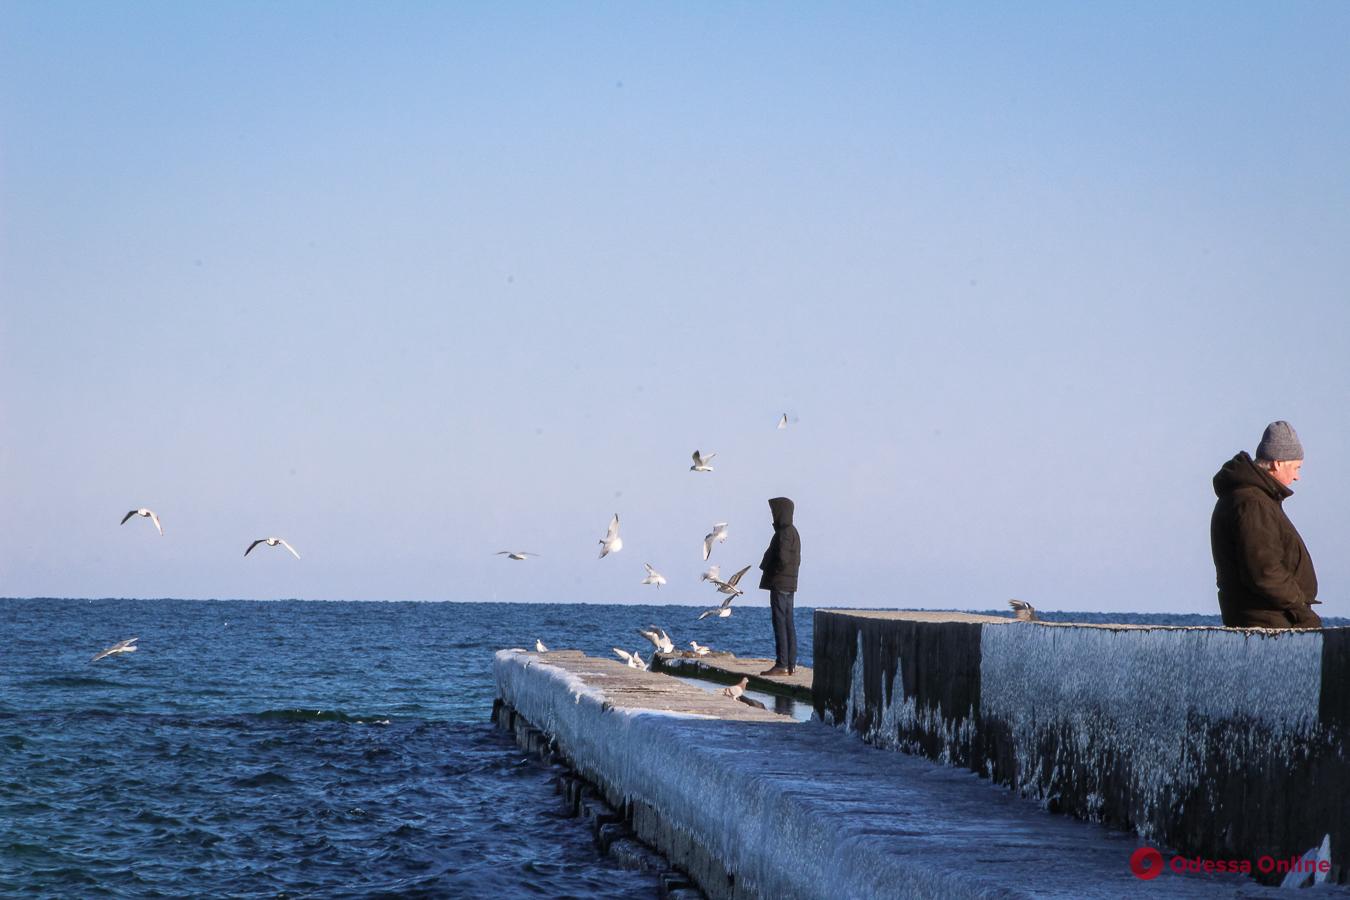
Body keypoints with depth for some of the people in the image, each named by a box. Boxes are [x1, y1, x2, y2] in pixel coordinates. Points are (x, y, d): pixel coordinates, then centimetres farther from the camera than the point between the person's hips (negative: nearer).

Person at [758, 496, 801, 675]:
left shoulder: (784, 532, -15)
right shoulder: (793, 531, 16)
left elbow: (782, 558, -24)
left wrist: (771, 573, -7)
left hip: (779, 583, -10)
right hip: (790, 583, 10)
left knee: (780, 623, -9)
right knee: (788, 623, 10)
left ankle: (782, 664, -11)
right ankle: (791, 665, 11)